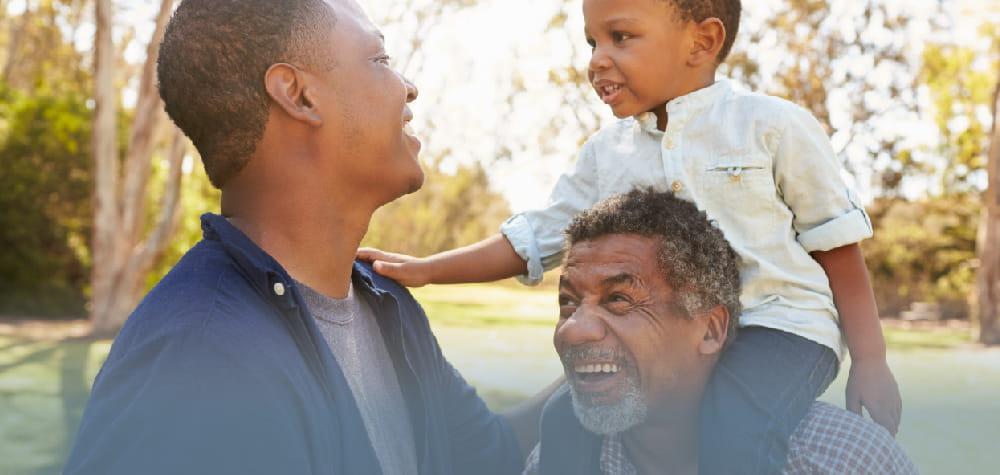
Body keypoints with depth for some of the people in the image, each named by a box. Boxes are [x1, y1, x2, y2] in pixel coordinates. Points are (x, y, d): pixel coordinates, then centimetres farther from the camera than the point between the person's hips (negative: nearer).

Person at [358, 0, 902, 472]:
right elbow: (533, 239, 10)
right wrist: (427, 269, -1)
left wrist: (870, 362, -4)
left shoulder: (774, 126, -3)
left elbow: (837, 246, 1)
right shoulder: (606, 153, 8)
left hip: (775, 326, -4)